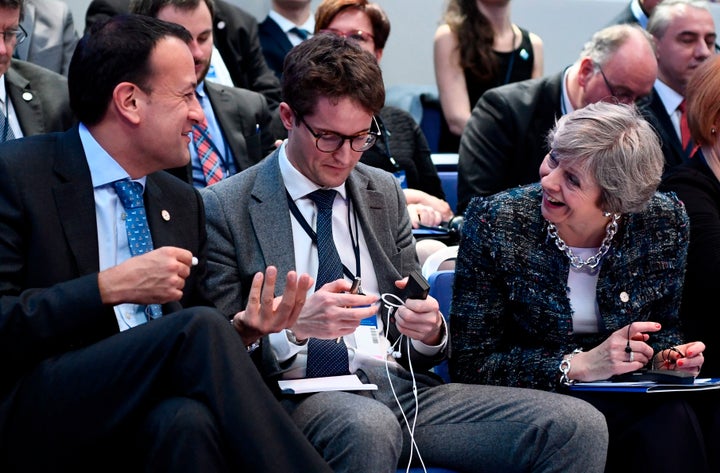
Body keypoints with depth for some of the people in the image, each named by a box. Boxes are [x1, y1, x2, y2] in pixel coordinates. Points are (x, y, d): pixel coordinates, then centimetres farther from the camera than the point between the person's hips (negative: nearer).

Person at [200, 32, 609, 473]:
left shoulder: (386, 194, 18)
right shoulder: (225, 208, 3)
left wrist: (429, 331, -5)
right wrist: (294, 328, -20)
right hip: (298, 399, -4)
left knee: (580, 427, -18)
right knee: (369, 425, -43)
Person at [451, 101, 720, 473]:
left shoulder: (664, 222, -6)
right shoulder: (493, 223, -14)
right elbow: (470, 363, -13)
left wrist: (667, 355, -11)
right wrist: (579, 365, -22)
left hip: (629, 400, 4)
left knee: (673, 420, -32)